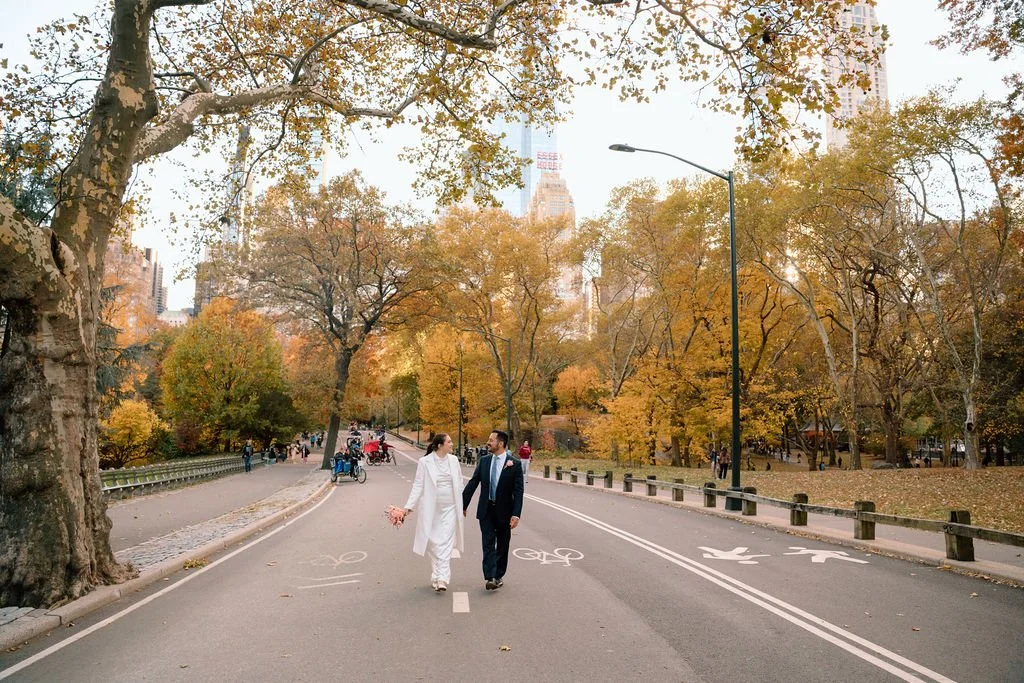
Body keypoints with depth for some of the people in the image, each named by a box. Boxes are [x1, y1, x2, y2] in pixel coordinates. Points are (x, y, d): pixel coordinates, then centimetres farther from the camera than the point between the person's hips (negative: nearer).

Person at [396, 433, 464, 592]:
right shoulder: (424, 462, -6)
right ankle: (436, 577, 21)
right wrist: (409, 507, -12)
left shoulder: (453, 460, 4)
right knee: (434, 543, 6)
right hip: (431, 509, -2)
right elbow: (418, 485, -6)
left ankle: (442, 579, -9)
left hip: (450, 508, 2)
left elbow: (459, 483, 11)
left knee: (445, 543, -6)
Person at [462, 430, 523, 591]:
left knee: (502, 546, 10)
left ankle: (498, 576, 24)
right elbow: (472, 484, 6)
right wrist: (463, 505, 5)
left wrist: (516, 514, -17)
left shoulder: (515, 464, -9)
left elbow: (518, 491, -11)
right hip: (486, 510, 2)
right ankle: (489, 578, -8)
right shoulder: (483, 461, 2)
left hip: (504, 511, -2)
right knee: (488, 544, -4)